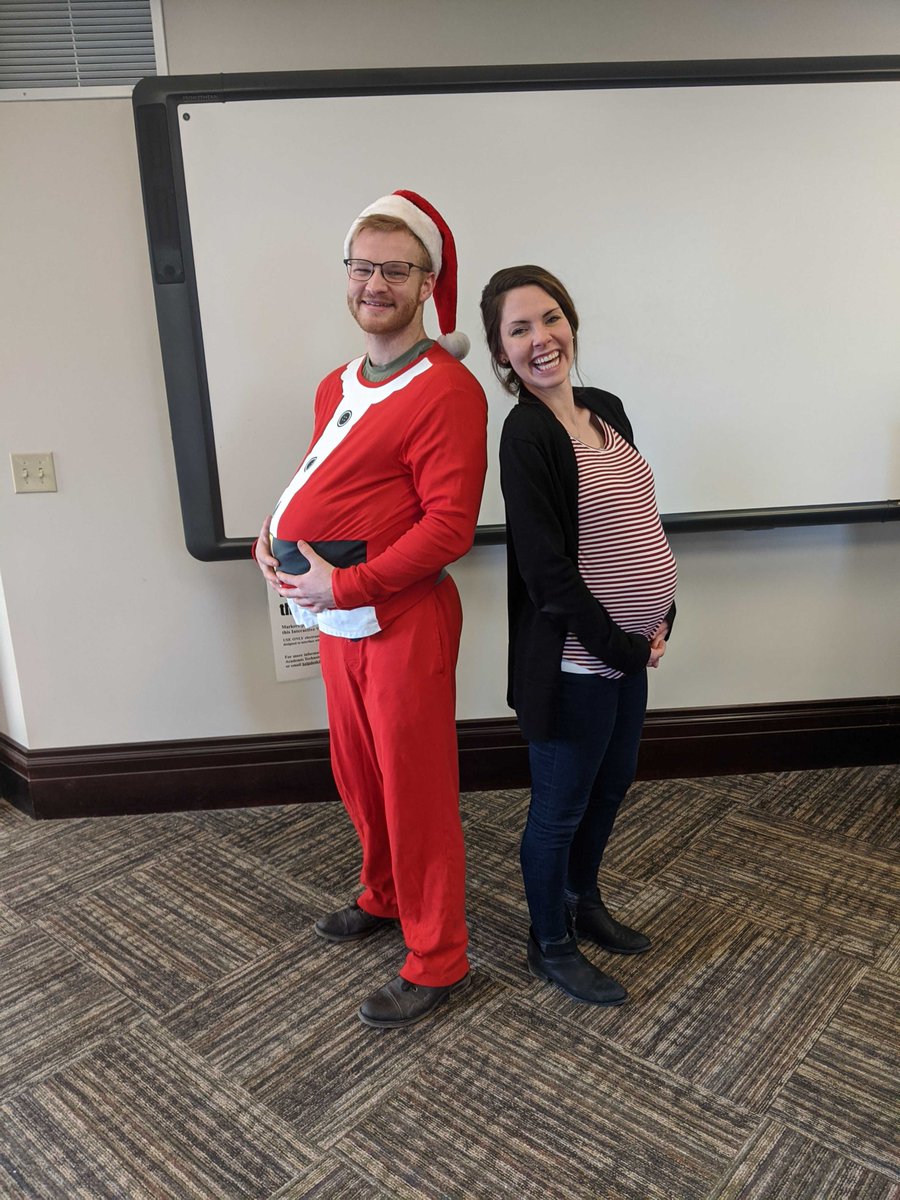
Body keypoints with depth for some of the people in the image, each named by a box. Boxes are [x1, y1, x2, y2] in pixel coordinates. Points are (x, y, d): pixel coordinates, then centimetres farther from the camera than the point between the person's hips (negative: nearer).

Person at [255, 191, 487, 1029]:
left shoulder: (446, 390, -15)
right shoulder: (335, 387, 12)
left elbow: (450, 526, -21)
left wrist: (347, 585, -21)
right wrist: (273, 535, 2)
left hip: (403, 616, -8)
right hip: (335, 615, 8)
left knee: (415, 787, 4)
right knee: (357, 772, 21)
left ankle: (437, 961, 22)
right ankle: (384, 897, 45)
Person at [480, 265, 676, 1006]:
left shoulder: (607, 409, 6)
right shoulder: (526, 436, -18)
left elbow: (641, 525, 11)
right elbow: (547, 571, -21)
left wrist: (661, 619, 1)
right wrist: (622, 648, -14)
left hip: (631, 647, 8)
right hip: (574, 660, -8)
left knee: (613, 783, 23)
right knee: (561, 806, 10)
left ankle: (582, 901, 46)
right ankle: (550, 946, 32)